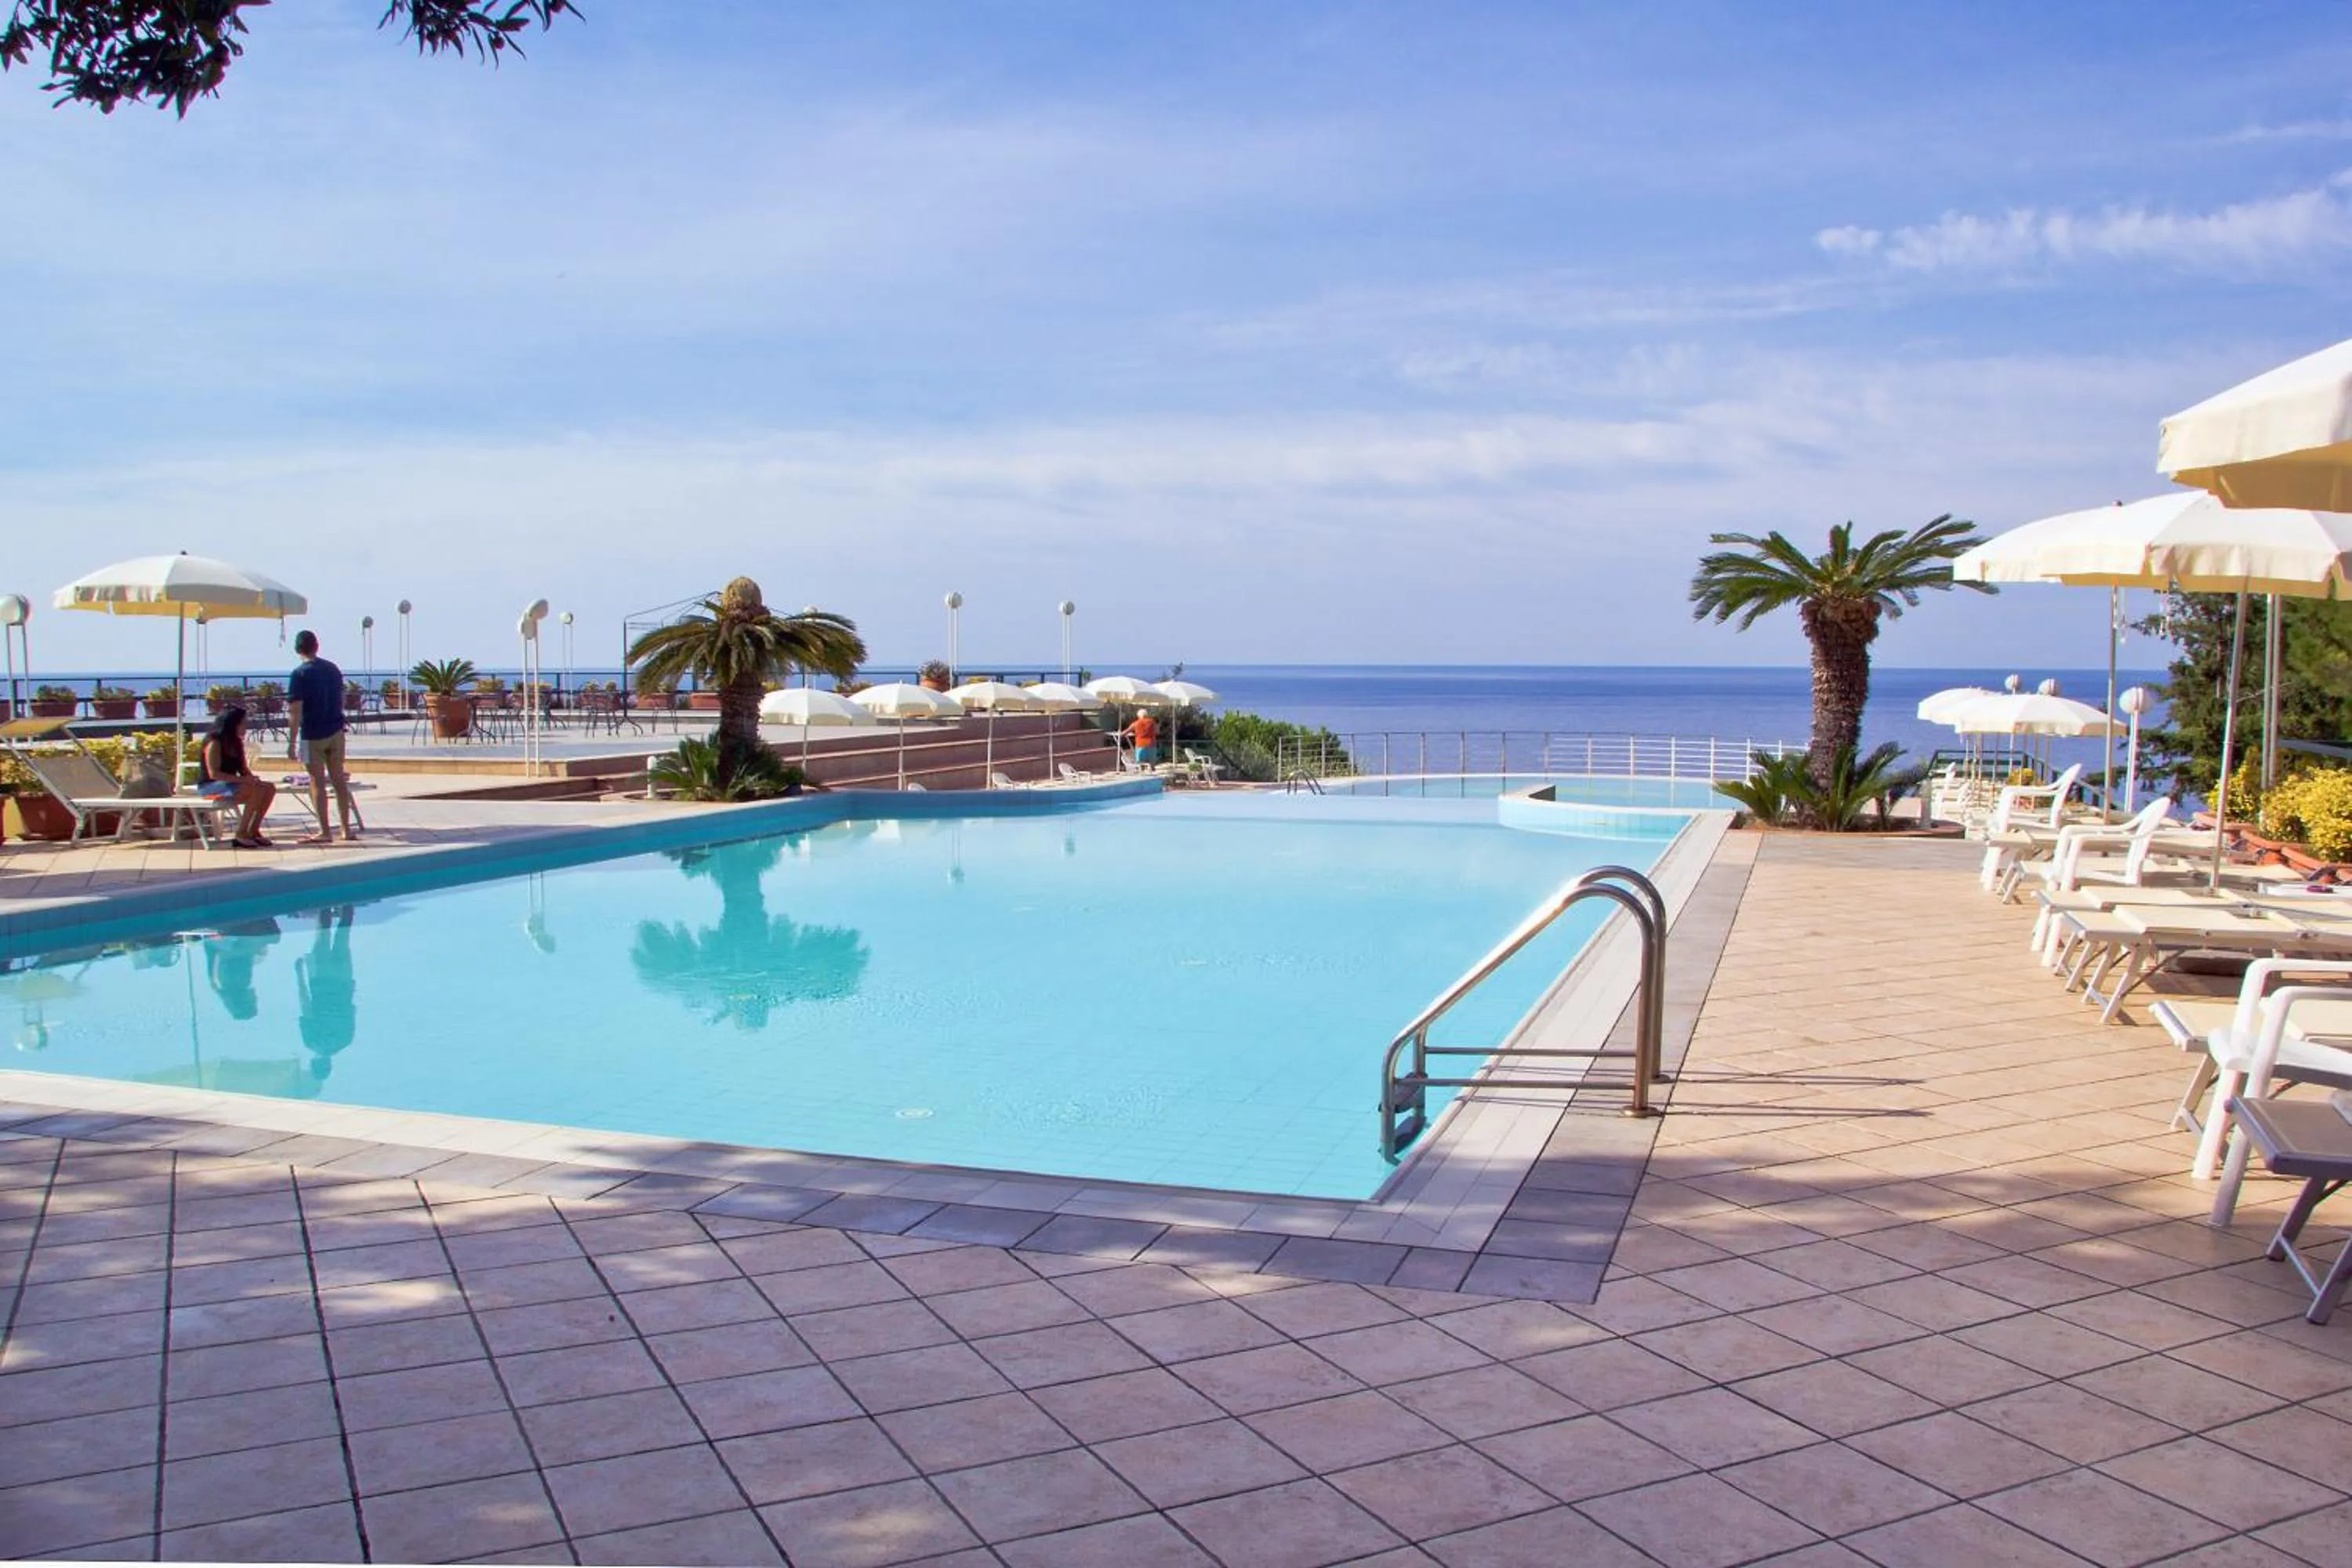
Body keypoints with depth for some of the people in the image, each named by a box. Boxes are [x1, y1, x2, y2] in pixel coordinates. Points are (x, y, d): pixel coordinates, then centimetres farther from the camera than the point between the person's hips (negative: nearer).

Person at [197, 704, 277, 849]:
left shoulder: (236, 743, 12)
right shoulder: (214, 743, -14)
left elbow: (244, 770, 14)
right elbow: (213, 773, -23)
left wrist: (252, 778, -10)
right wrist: (242, 780, -28)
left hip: (230, 784, 9)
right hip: (210, 786, -9)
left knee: (269, 788, -8)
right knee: (257, 790, -29)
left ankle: (253, 831, -6)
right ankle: (241, 834, -23)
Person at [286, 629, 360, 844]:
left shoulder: (299, 674, -13)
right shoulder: (332, 669, 6)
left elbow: (295, 712, -16)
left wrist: (291, 742, -13)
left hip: (312, 735, -5)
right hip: (336, 732, 5)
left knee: (317, 783, 0)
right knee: (339, 780, 10)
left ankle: (325, 832, 1)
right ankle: (347, 829, 13)